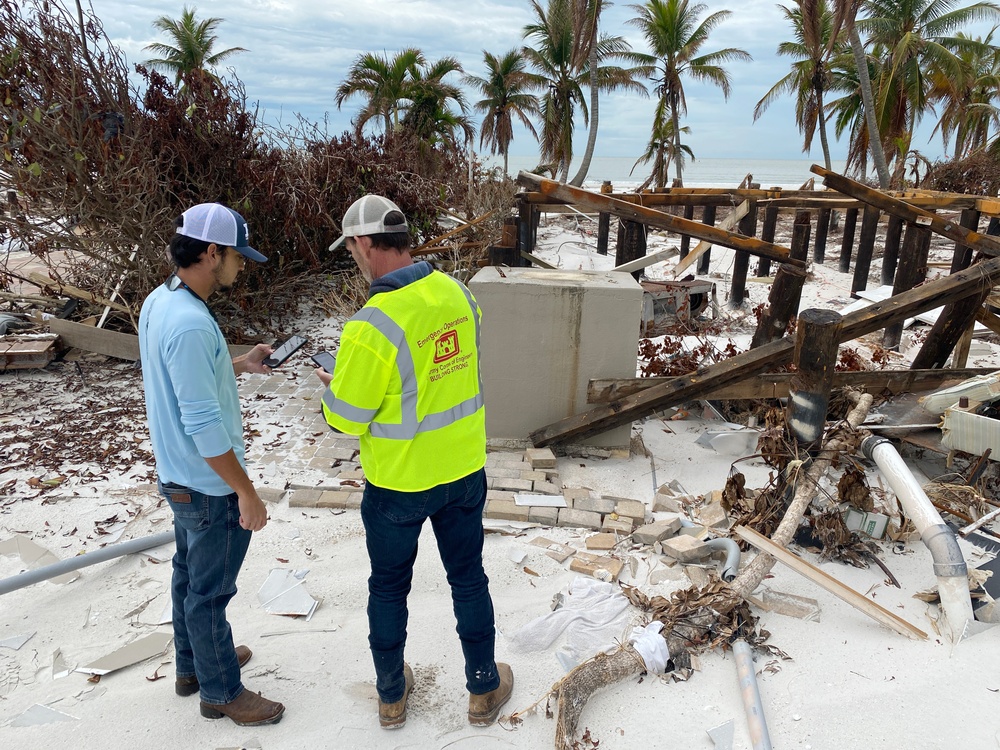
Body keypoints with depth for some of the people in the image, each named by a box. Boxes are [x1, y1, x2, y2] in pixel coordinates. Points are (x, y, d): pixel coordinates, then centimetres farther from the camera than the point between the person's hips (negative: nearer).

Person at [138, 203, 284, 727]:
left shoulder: (159, 301, 2)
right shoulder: (190, 324, -29)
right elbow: (204, 426, -29)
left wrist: (240, 365, 7)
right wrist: (247, 493, -21)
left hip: (179, 476, 10)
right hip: (210, 486, -10)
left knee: (189, 573, 24)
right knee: (209, 590, 8)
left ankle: (192, 664, 44)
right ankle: (221, 692, 28)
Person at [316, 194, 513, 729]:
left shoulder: (372, 327, -26)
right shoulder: (458, 294, -7)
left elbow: (347, 419, -16)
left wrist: (332, 387, 7)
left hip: (398, 483, -4)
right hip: (464, 469, 5)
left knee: (388, 588, 19)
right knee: (468, 579, 21)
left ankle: (392, 695, 38)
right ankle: (484, 690, 37)